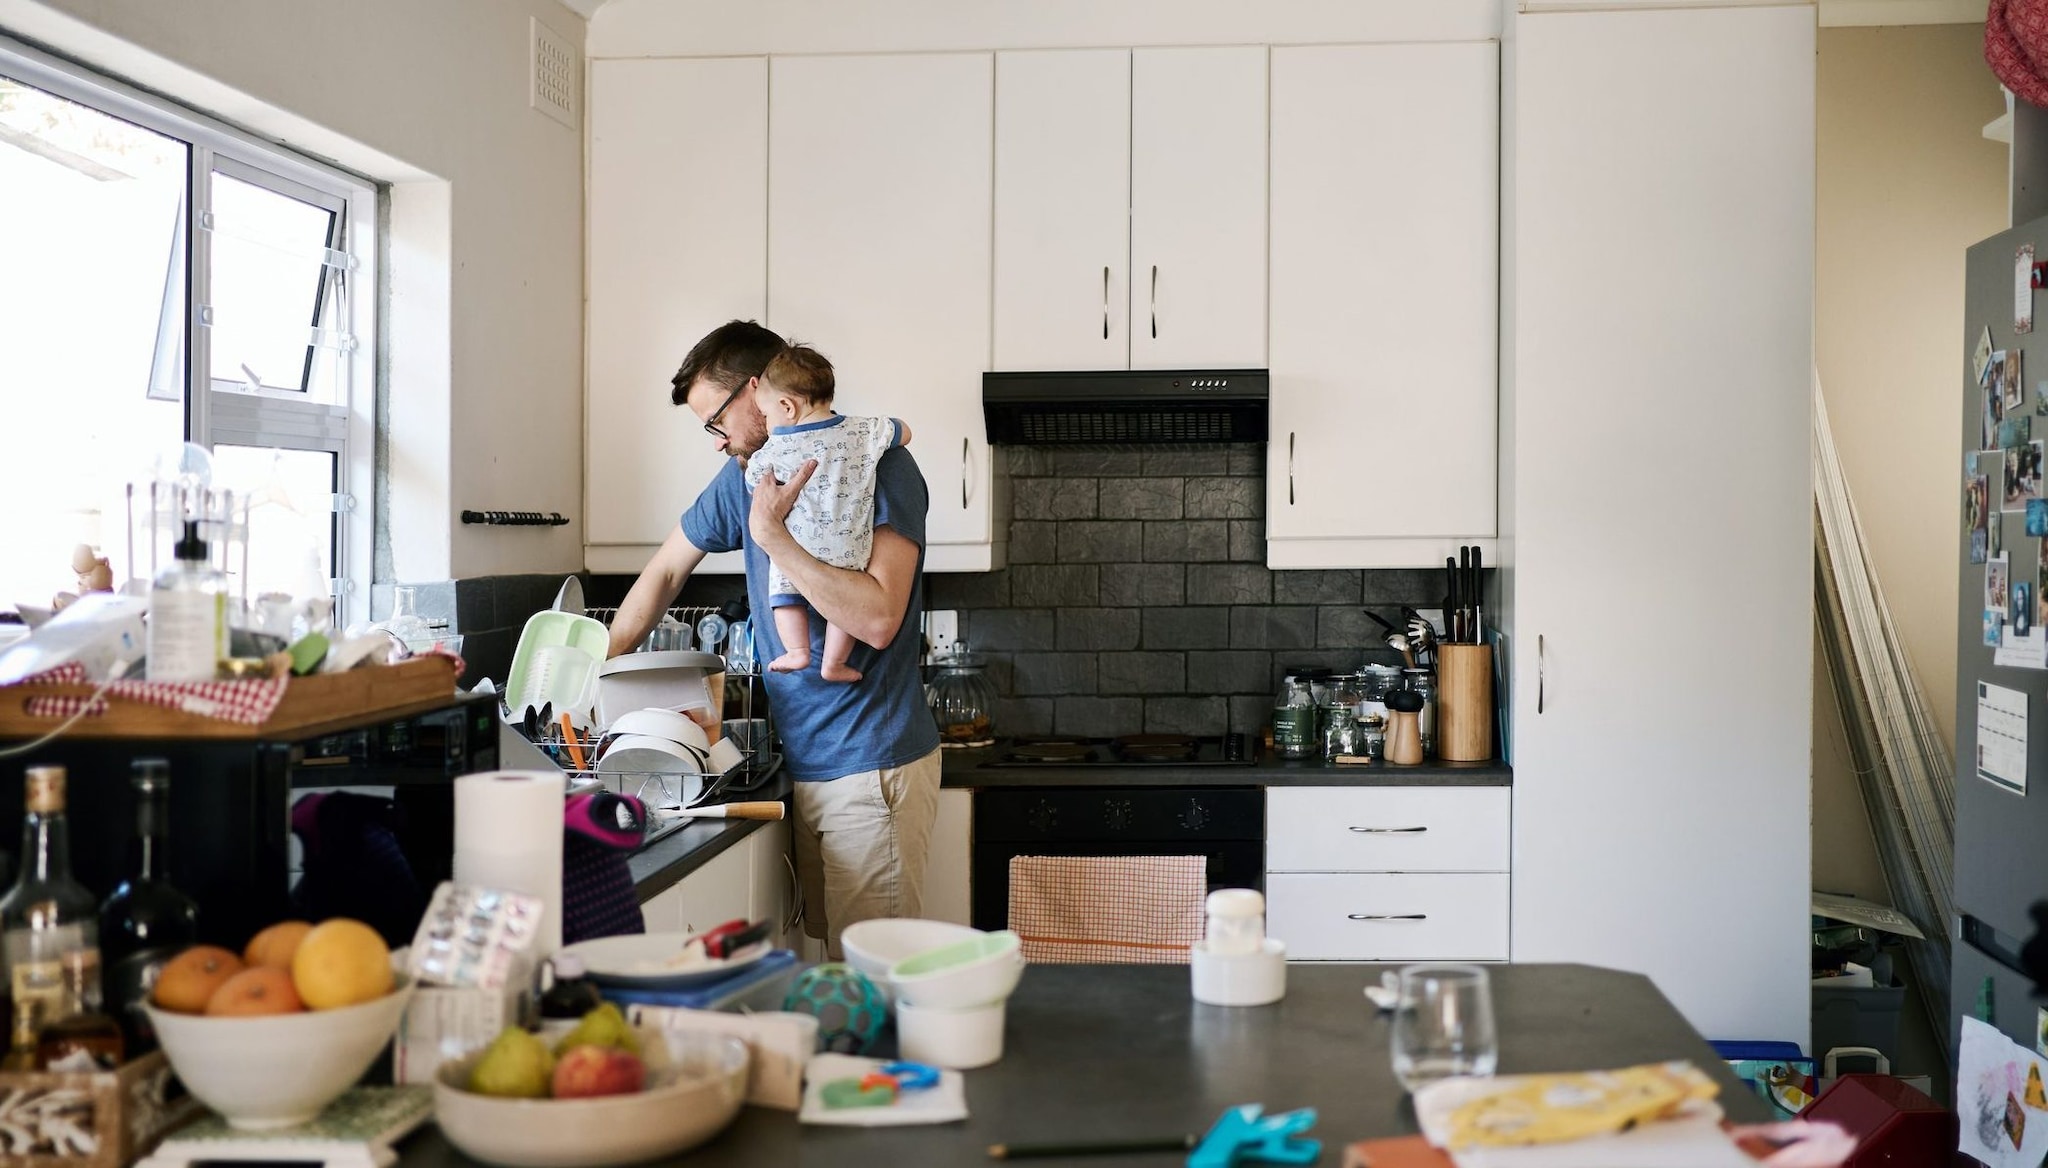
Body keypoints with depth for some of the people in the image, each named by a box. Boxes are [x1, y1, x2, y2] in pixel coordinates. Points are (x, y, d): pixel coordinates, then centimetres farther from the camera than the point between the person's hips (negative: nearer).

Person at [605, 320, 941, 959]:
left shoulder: (879, 466, -12)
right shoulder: (747, 475, 11)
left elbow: (878, 619, -24)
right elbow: (664, 573, 22)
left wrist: (773, 537, -21)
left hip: (872, 765, -7)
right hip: (805, 763, 7)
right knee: (828, 962, 10)